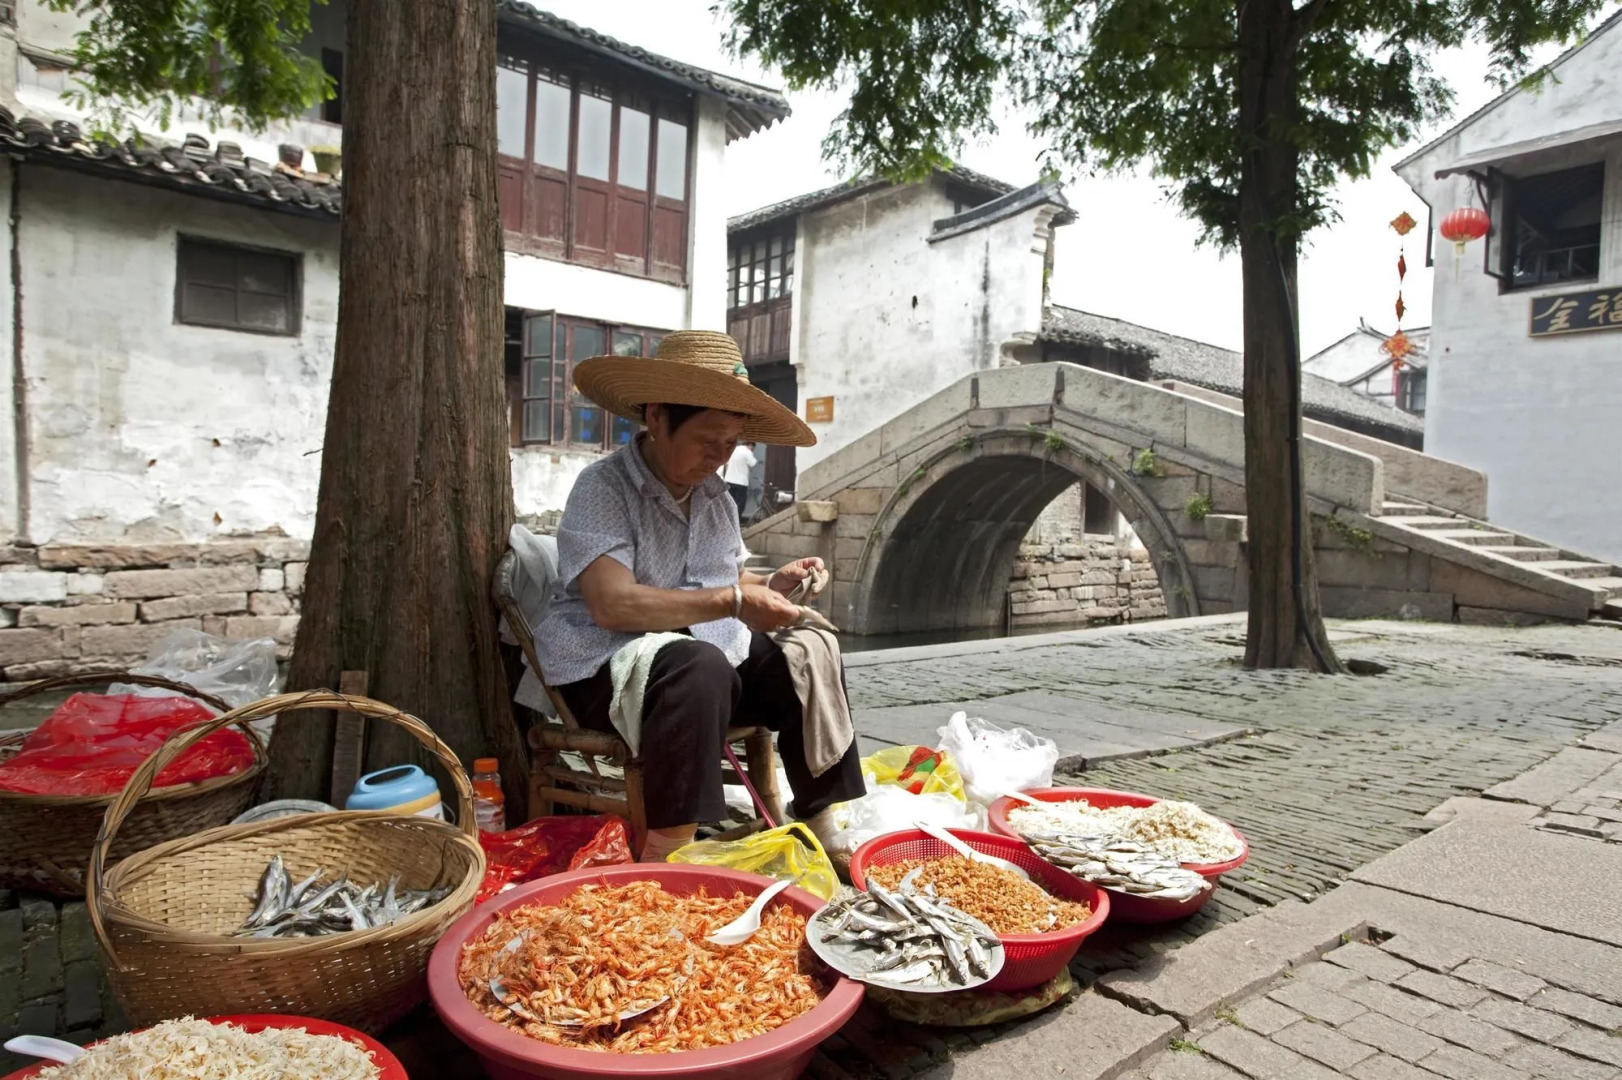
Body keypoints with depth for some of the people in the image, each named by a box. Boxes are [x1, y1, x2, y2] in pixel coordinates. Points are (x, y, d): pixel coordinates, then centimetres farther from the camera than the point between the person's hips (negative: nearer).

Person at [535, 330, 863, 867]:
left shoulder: (715, 495, 12)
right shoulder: (603, 488, -13)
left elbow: (732, 581, 20)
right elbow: (612, 604, -26)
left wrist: (772, 585, -4)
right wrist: (732, 601, -29)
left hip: (713, 650, 8)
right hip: (606, 665, -8)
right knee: (698, 666, -37)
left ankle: (819, 822, 2)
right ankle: (667, 851, -33)